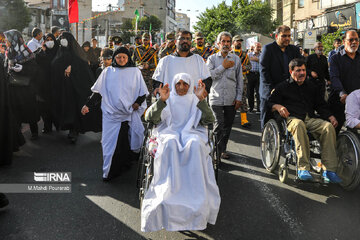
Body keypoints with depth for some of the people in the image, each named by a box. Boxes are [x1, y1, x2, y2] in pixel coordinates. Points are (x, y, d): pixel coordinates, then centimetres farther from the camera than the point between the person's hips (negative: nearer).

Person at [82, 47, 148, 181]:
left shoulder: (135, 72, 7)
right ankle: (109, 172, 8)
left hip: (129, 113, 0)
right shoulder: (108, 72, 8)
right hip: (111, 113, 0)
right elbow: (98, 91, 9)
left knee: (124, 143, -1)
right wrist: (88, 105, 2)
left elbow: (143, 92, 8)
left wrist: (138, 103, -9)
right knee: (110, 142, 1)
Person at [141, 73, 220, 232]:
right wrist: (162, 100, -12)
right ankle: (168, 194, -40)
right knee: (170, 143, -36)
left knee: (195, 144, -36)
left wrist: (201, 99, -12)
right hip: (169, 133, 0)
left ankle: (195, 199, -37)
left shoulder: (195, 102, 20)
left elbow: (209, 120, 1)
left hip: (191, 134, 0)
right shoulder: (168, 101, 19)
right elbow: (149, 118, 2)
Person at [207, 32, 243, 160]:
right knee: (219, 124, -10)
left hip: (231, 99, 2)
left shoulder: (236, 59, 9)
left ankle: (222, 148, 21)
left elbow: (240, 80, 10)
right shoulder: (212, 58, 6)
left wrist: (239, 97, 5)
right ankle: (219, 149, 4)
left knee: (227, 125, 7)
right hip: (216, 97, -2)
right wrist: (223, 67, -9)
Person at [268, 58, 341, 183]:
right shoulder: (283, 86, 16)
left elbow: (321, 105, 26)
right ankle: (303, 168, -42)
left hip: (311, 119, 4)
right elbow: (270, 103, 9)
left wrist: (330, 116, 7)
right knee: (299, 125, -41)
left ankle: (329, 170, -30)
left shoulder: (311, 86, 27)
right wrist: (278, 106, -14)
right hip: (292, 118, -3)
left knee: (328, 126, -28)